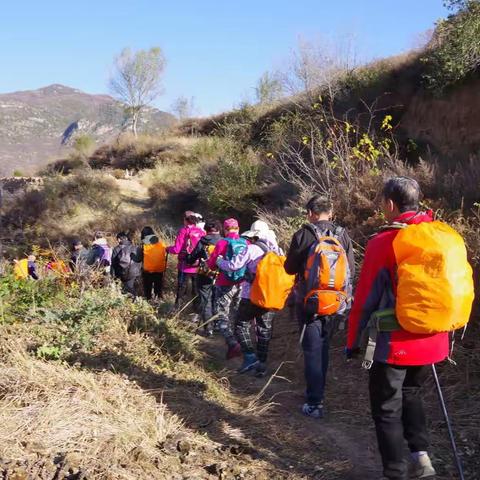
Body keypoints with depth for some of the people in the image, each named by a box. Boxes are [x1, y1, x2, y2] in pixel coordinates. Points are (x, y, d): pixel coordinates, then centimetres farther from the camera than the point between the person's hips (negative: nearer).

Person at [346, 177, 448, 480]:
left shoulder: (383, 243, -13)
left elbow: (365, 299, -10)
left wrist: (353, 341, 1)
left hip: (396, 344, -5)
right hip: (433, 342, 6)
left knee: (387, 409, 11)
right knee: (411, 394, 27)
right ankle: (421, 455, 17)